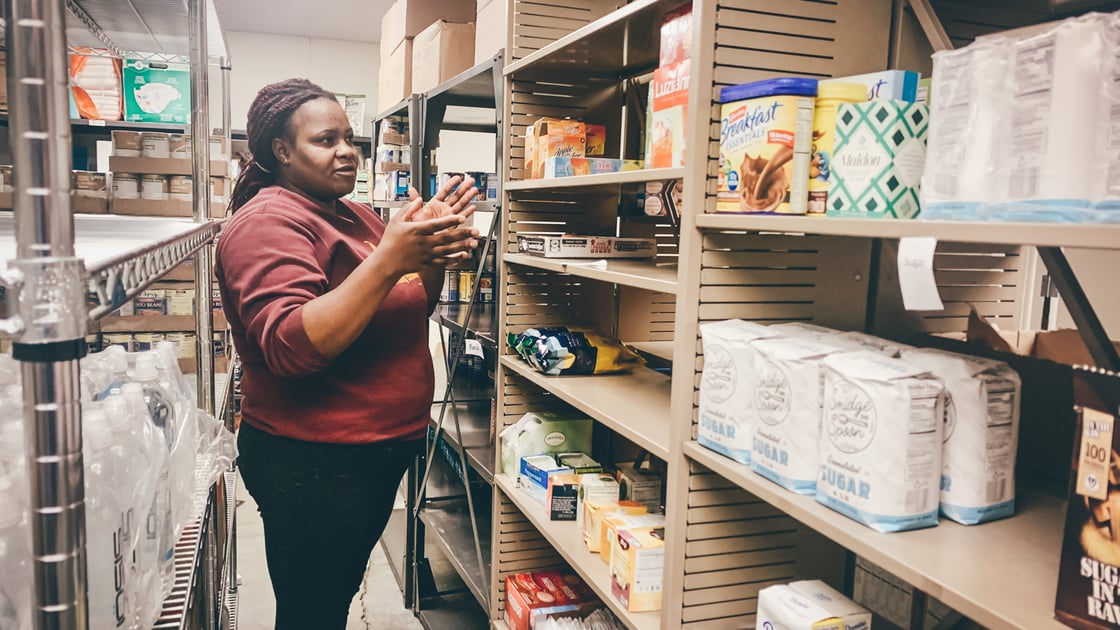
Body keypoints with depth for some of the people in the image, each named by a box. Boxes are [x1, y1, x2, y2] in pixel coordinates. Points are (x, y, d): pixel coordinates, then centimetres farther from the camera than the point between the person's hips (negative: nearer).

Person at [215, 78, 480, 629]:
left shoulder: (355, 216, 11)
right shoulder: (268, 222, -15)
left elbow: (406, 314, 15)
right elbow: (293, 347, -29)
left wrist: (431, 248, -4)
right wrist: (389, 258, -31)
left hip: (375, 453, 8)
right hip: (312, 466, -8)